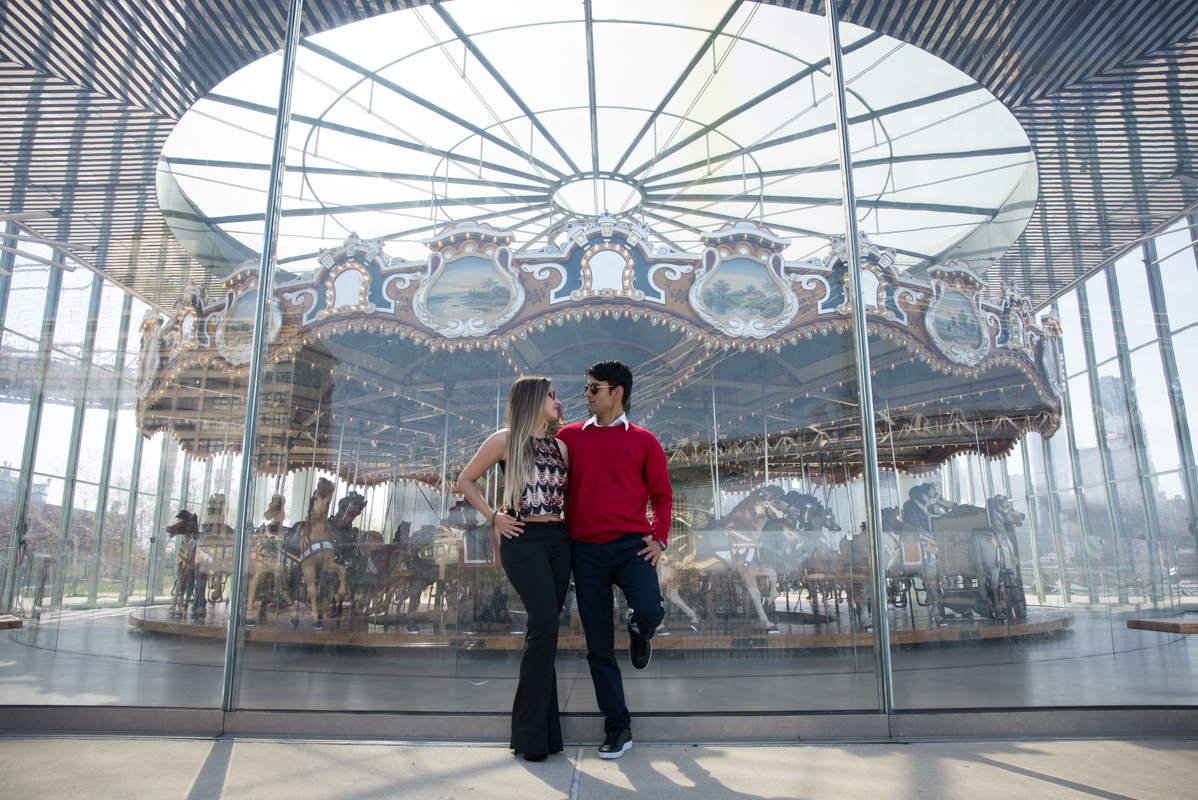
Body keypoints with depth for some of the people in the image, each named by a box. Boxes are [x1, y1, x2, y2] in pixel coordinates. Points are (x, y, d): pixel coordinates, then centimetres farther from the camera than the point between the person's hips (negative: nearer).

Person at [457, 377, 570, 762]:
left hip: (558, 540, 5)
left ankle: (543, 730, 16)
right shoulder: (504, 441, 2)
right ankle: (530, 733, -2)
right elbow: (465, 480, 9)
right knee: (545, 626, -16)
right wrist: (493, 517, 0)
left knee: (542, 629, 6)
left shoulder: (560, 446, 16)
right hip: (523, 539, -5)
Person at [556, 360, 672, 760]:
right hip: (585, 549, 2)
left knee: (648, 611, -24)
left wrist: (659, 539, -4)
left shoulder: (643, 441, 7)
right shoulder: (569, 436, 11)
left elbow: (661, 495, 9)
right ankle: (618, 728, 18)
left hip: (630, 543, -1)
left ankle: (639, 636, 16)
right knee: (598, 645, 3)